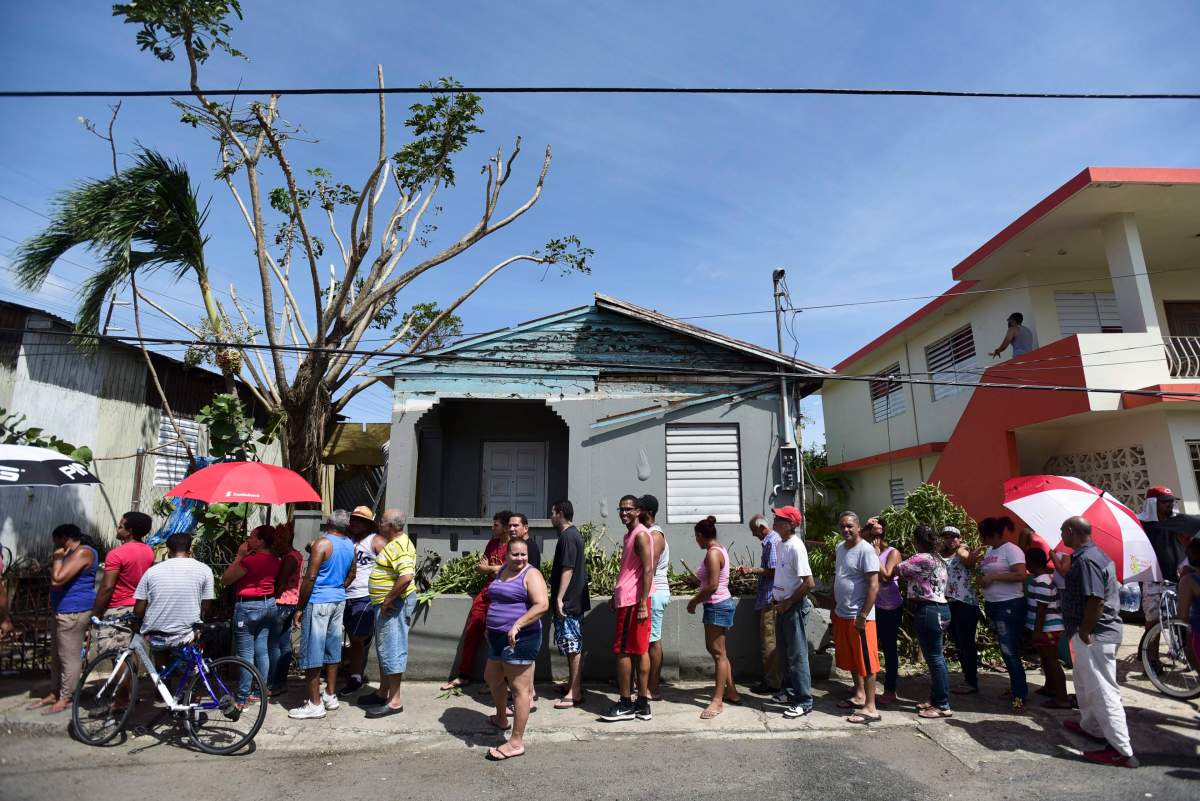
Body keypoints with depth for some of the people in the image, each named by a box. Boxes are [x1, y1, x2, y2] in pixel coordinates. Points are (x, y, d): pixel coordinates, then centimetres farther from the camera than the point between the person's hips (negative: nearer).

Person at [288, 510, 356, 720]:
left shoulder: (322, 543, -15)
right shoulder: (350, 546, 6)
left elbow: (310, 578, -17)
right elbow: (351, 576, 17)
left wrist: (299, 608, -11)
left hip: (318, 602, -7)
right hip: (339, 601, 7)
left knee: (312, 653, 1)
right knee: (332, 650, 15)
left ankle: (315, 704, 6)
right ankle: (330, 696, 24)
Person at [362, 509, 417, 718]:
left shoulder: (400, 546, -21)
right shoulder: (393, 543, 13)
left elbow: (406, 577, -33)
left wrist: (388, 601, -24)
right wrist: (384, 602, 17)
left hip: (394, 604, -11)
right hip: (386, 603, 11)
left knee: (392, 649, -4)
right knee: (384, 648, 19)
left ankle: (395, 701, 4)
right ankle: (383, 693, 33)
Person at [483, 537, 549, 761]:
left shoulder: (531, 574, -14)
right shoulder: (502, 571, 11)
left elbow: (542, 605, -25)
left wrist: (517, 624, -30)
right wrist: (490, 627, 20)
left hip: (520, 639, -9)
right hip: (498, 637, 10)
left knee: (519, 688, -2)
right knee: (492, 678, 25)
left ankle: (516, 742, 7)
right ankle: (501, 719, 47)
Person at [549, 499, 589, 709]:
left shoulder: (567, 536, -17)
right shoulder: (573, 534, 14)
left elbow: (568, 569, -22)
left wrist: (559, 598, -22)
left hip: (569, 601, -10)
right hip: (573, 599, 10)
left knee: (573, 646, -4)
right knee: (570, 645, 17)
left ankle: (575, 693, 3)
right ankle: (572, 683, 28)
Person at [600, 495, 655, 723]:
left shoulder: (640, 535, -13)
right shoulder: (629, 535, 17)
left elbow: (648, 570, -19)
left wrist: (643, 604, -21)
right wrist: (616, 595, 23)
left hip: (633, 601, -10)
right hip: (627, 599, 10)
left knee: (622, 651, -3)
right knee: (640, 650, 10)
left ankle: (625, 705, 7)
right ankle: (642, 703, 16)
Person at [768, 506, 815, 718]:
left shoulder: (796, 547, -22)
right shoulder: (781, 543, 6)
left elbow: (809, 583, -24)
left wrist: (788, 603, -17)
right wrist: (775, 598, 11)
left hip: (794, 607, -9)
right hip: (782, 606, 9)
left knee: (797, 655, -1)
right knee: (785, 652, 19)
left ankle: (804, 701, 9)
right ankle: (790, 691, 34)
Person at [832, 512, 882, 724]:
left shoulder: (866, 550, -16)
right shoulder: (840, 547, 9)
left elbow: (873, 586, -19)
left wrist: (863, 616, -21)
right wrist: (834, 608, 18)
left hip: (858, 616, -8)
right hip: (841, 614, 8)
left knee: (865, 661, -1)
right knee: (850, 658, 18)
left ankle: (870, 708, 6)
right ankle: (859, 696, 33)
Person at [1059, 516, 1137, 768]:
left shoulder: (1085, 560, -22)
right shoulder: (1097, 554, 12)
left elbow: (1096, 600, -27)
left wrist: (1084, 633, -21)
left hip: (1094, 636, -11)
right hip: (1103, 631, 11)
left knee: (1103, 691, -4)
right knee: (1085, 683, 25)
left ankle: (1122, 751, 2)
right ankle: (1090, 726, 39)